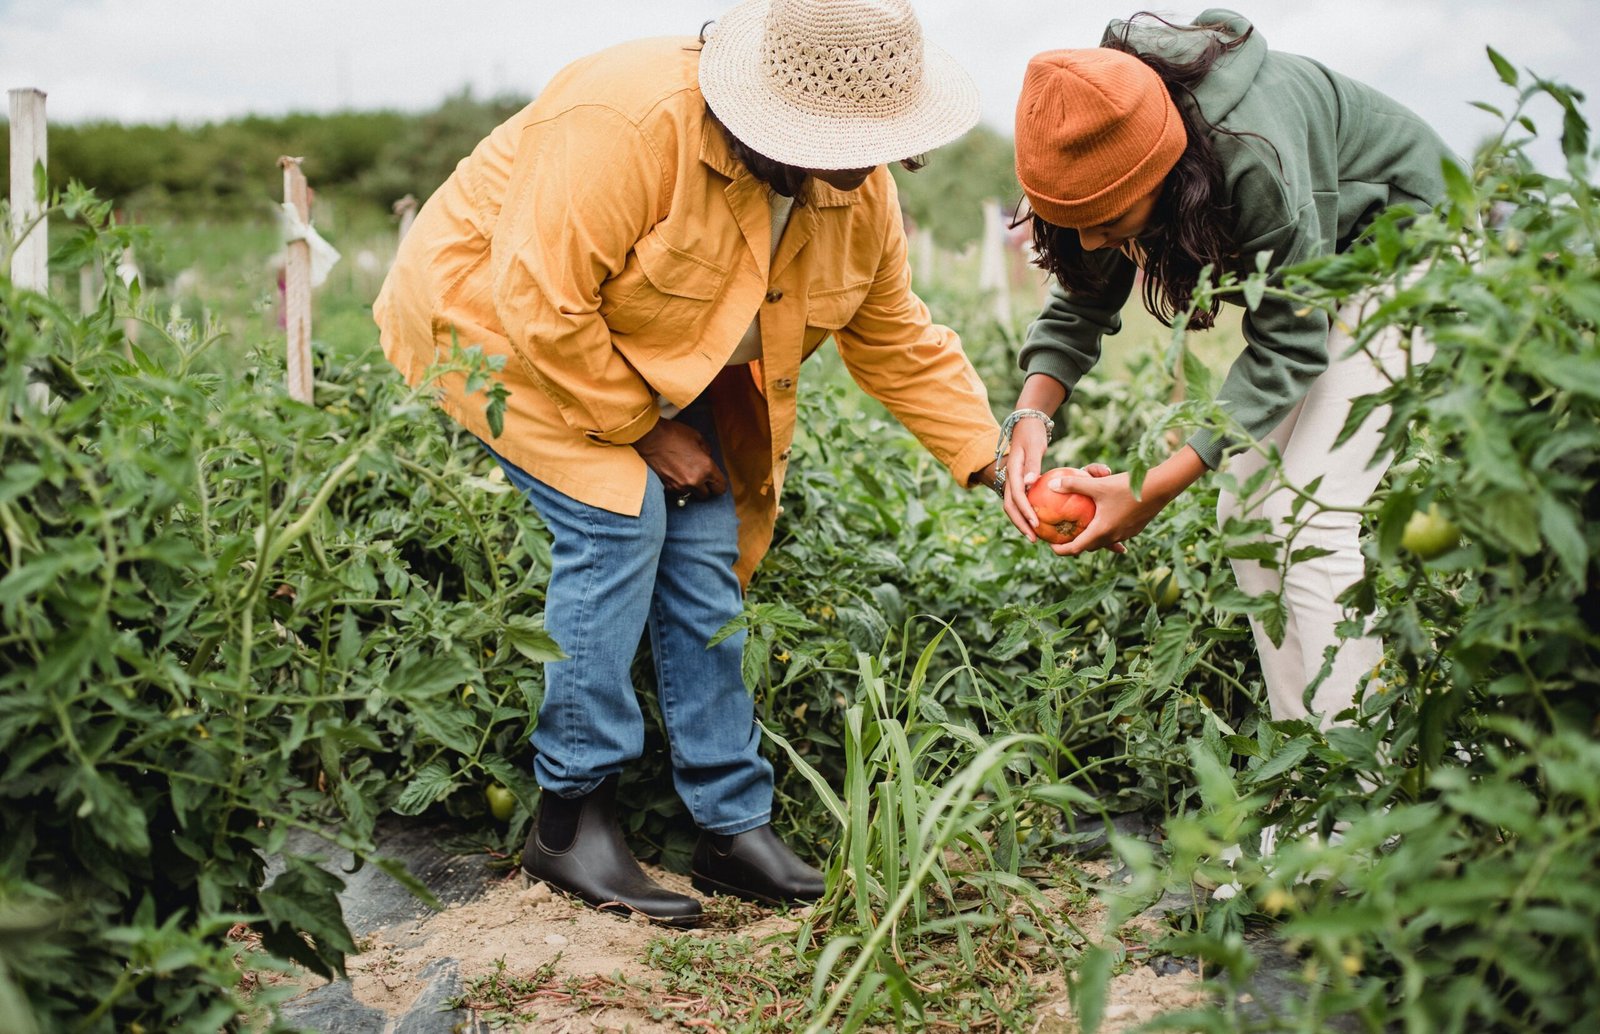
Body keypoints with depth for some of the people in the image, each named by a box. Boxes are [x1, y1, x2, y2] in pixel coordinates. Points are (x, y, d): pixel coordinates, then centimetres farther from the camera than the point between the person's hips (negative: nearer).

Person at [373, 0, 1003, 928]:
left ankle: (735, 825, 4)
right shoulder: (630, 125, -35)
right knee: (619, 517, -23)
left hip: (651, 361, 7)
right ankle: (571, 819, -10)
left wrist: (995, 465, -8)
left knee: (706, 545, -5)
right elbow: (542, 303, -34)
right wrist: (641, 429, -24)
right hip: (496, 310, -6)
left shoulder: (859, 193, -11)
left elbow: (899, 342, -1)